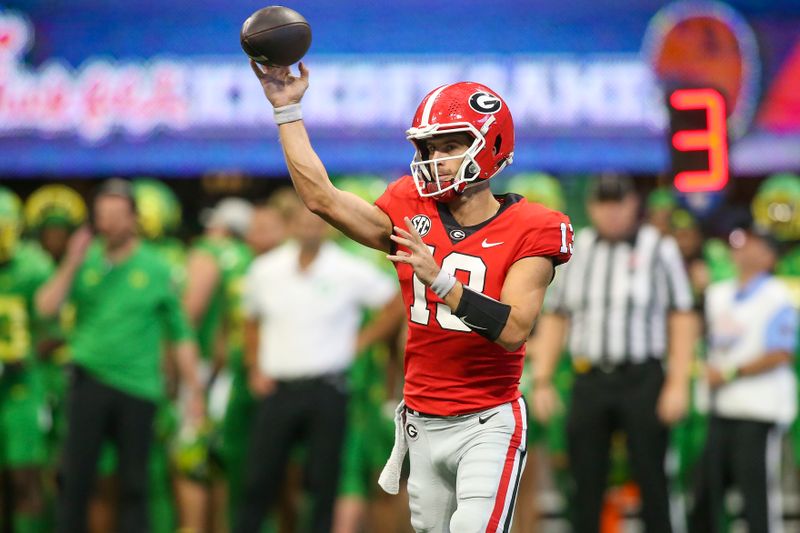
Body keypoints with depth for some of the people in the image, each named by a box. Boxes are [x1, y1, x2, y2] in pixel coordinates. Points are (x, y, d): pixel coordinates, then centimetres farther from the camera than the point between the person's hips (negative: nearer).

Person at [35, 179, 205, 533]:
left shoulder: (156, 270, 5)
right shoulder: (84, 262, 7)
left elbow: (180, 336, 7)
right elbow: (46, 307, -4)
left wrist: (194, 390, 4)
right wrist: (72, 265, -12)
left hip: (138, 388, 0)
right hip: (90, 381, 1)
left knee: (134, 483, 3)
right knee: (76, 476, -3)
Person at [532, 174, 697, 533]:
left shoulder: (659, 250, 1)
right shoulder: (576, 250, 11)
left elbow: (681, 318, -2)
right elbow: (555, 317, 13)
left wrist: (678, 383, -9)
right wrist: (542, 380, 7)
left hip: (641, 379, -3)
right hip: (590, 379, 3)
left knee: (650, 477, -3)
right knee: (586, 482, 2)